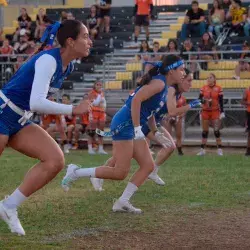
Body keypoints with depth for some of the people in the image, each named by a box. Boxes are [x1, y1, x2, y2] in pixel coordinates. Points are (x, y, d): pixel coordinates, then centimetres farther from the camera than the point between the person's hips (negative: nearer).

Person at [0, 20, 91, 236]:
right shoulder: (48, 60, -22)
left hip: (20, 121, 8)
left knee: (56, 161, -8)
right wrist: (73, 110, -25)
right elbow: (36, 103, -31)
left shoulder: (67, 67, 5)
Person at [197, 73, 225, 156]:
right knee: (204, 131, 7)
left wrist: (222, 112, -6)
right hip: (205, 111, 2)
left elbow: (221, 101, -2)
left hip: (215, 111, -2)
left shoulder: (218, 88, -3)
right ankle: (202, 149, 12)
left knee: (216, 131, -6)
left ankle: (219, 149, -2)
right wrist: (203, 100, -18)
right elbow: (200, 98, 5)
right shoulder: (203, 88, 3)